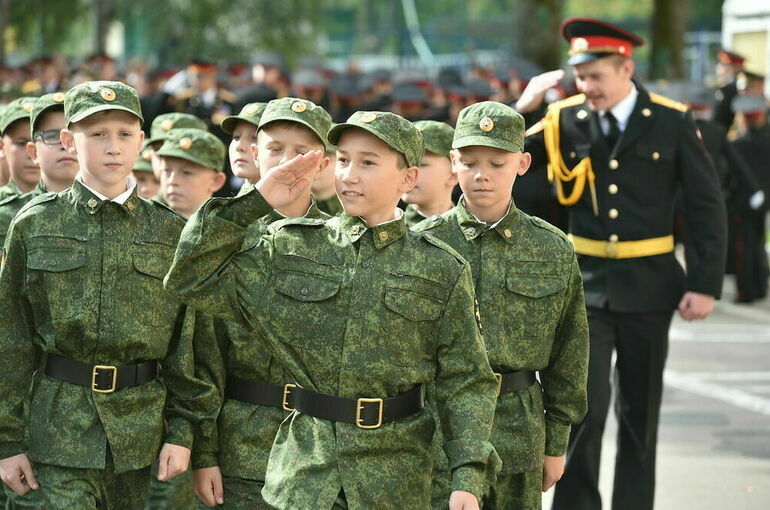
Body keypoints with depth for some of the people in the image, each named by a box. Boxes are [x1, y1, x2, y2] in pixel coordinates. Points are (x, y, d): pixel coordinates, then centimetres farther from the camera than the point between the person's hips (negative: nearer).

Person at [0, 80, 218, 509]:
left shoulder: (171, 231, 5)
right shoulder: (35, 224, 3)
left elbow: (190, 340, 7)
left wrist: (183, 432, 0)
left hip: (142, 431, 2)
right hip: (61, 426, -2)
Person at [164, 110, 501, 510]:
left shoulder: (441, 270, 1)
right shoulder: (290, 250, 5)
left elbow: (465, 383, 0)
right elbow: (193, 281, -1)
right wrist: (254, 202, -4)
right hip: (301, 476, 1)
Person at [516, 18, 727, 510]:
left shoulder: (672, 122, -5)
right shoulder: (565, 119, -2)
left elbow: (707, 206, -2)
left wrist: (706, 284, -7)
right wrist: (520, 110, -13)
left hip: (647, 285, 0)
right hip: (586, 284, 0)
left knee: (640, 411, 10)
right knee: (585, 404, -10)